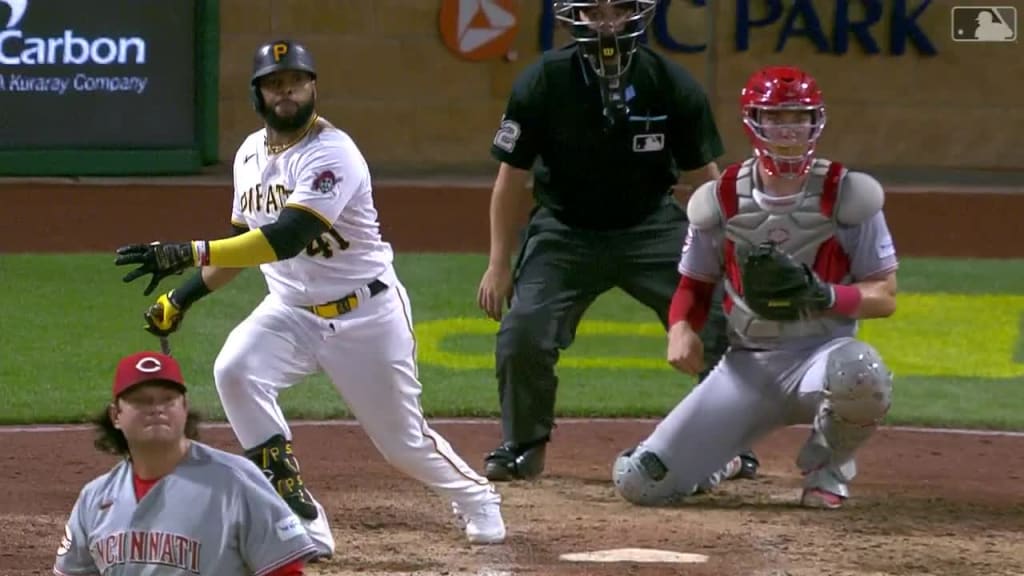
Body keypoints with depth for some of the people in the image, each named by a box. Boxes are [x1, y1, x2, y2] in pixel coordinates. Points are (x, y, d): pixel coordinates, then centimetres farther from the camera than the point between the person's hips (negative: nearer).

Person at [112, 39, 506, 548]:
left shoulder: (331, 154, -24)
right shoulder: (251, 153, 2)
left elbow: (285, 239, -36)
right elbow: (246, 242, 16)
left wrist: (188, 253, -43)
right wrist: (185, 295, 7)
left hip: (365, 315, -6)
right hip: (290, 311, 6)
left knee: (402, 441, 7)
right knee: (234, 371, -24)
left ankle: (475, 497, 42)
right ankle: (302, 520, -18)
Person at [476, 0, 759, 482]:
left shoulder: (673, 85, -14)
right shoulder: (543, 83, -16)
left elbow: (702, 178, -4)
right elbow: (513, 177, -6)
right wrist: (499, 264, -6)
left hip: (652, 227, 1)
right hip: (565, 230, -1)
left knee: (720, 326, -9)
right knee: (523, 336, -14)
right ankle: (522, 447, 10)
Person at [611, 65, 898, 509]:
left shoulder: (846, 195, -6)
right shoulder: (722, 199, 2)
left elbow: (885, 297, -4)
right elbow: (695, 285, 13)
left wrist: (823, 295, -23)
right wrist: (681, 329, -10)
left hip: (821, 354, -2)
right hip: (745, 367, 2)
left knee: (860, 374, -41)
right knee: (641, 481, -14)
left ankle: (828, 464, -6)